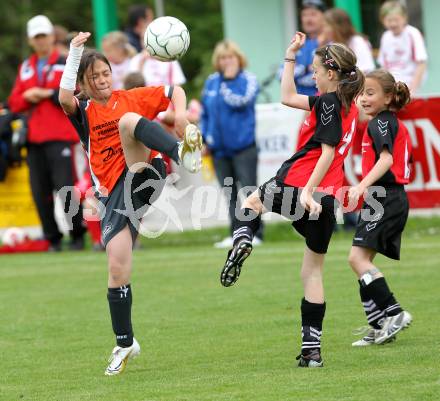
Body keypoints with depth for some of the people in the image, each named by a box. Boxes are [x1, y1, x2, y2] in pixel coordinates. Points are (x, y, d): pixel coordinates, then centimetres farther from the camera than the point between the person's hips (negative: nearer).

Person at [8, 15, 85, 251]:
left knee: (65, 188, -11)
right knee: (40, 193, 1)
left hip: (60, 136, -5)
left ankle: (77, 235, 3)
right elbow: (14, 103, 17)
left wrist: (48, 94, -12)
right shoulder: (25, 68, 19)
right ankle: (52, 238, 10)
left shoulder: (67, 64, 4)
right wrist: (27, 97, -3)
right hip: (34, 138, 5)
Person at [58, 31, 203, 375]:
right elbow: (65, 97, -11)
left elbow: (174, 91, 22)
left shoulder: (131, 98, 14)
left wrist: (180, 114, 1)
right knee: (117, 268, -8)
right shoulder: (83, 112, 12)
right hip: (114, 192, 2)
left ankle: (183, 152, -53)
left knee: (127, 121, -28)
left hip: (145, 175, -2)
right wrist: (74, 53, -13)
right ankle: (125, 344, 9)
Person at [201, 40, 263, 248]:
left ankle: (254, 233, 1)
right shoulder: (211, 82, 10)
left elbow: (242, 100, -20)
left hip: (243, 146, -5)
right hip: (219, 148, 5)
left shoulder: (248, 79, -4)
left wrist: (227, 84, -12)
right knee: (230, 193, 7)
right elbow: (204, 112, 17)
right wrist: (203, 138, 12)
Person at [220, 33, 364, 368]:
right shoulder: (348, 106, 16)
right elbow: (288, 97, 24)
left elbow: (328, 151, -19)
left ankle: (243, 239, -4)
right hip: (326, 199, 7)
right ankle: (312, 349, 5)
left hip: (297, 186, -7)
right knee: (313, 270, 10)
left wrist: (307, 190, -25)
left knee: (253, 201, 28)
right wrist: (291, 56, 26)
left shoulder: (329, 102, -9)